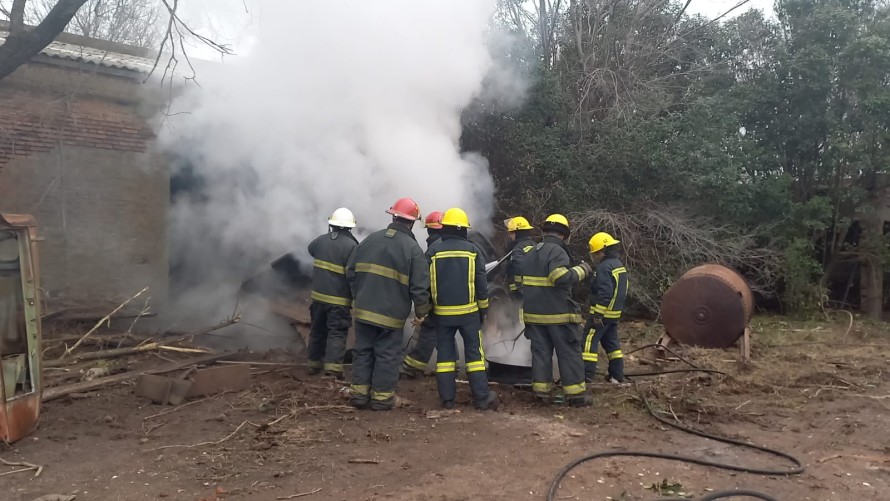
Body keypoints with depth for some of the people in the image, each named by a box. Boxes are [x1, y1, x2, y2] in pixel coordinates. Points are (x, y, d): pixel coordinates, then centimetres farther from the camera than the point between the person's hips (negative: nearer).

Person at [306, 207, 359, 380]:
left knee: (317, 331, 18)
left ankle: (314, 363, 28)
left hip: (318, 295, 5)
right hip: (339, 299, -5)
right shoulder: (351, 246, -15)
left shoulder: (321, 240, 3)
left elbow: (311, 249, 27)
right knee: (337, 333, -2)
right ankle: (333, 366, -12)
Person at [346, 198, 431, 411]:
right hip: (391, 314, -4)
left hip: (364, 309, 4)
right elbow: (420, 286, -12)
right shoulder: (413, 248, -11)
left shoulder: (371, 239, 3)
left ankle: (359, 392, 18)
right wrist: (421, 312, 1)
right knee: (387, 355, 7)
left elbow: (351, 272, 8)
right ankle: (382, 397, 12)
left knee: (363, 351, 14)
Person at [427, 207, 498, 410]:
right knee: (474, 352, 5)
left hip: (442, 312, 1)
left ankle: (447, 398, 9)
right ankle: (482, 397, 7)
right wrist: (483, 309, 11)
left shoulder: (433, 251, -1)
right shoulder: (472, 250, -1)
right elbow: (481, 283, 1)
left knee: (445, 353, 8)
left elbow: (426, 282, 2)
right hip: (468, 311, -1)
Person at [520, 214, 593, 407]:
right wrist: (581, 270, -12)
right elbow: (562, 277, -26)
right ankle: (576, 393, 4)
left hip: (534, 312, 7)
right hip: (558, 313, -7)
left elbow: (522, 281, 22)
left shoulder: (530, 253, 15)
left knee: (540, 351, 10)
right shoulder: (557, 251, -13)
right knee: (569, 353, 1)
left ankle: (541, 391, 10)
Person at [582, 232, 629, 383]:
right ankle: (617, 375, 17)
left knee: (589, 340, -7)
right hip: (615, 313, 10)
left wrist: (598, 314, -23)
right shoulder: (619, 265, 15)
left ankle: (587, 373, -11)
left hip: (602, 313, -10)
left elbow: (605, 293, -25)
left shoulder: (604, 267, -18)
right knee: (611, 341, 15)